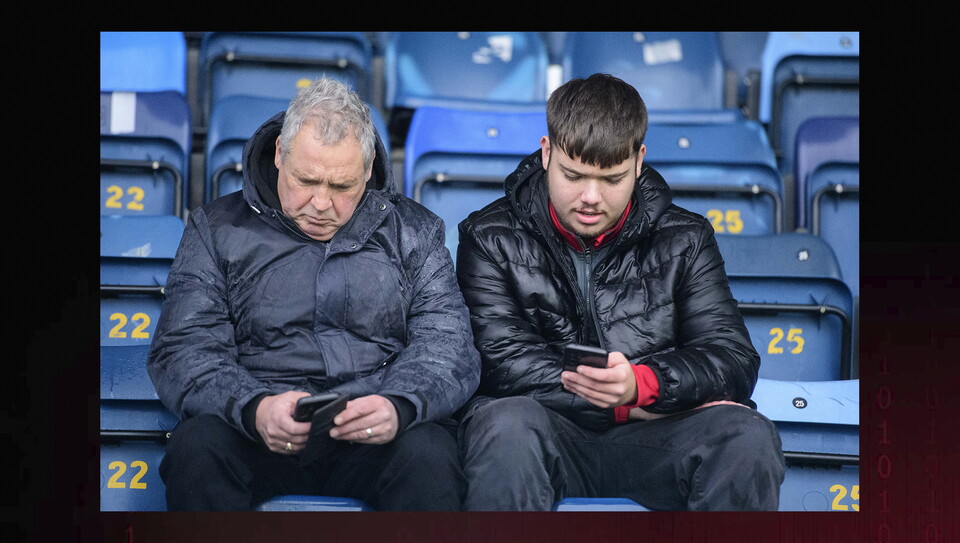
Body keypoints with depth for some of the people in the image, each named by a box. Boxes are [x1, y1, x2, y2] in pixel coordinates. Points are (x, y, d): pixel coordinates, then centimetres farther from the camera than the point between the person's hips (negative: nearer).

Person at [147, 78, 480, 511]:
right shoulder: (218, 229, 11)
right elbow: (183, 351, 2)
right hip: (259, 431, 1)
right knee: (195, 447, -32)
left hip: (374, 430, 0)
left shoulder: (414, 232, 13)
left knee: (429, 455, -34)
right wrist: (254, 409, -21)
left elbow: (448, 347, 3)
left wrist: (399, 406, -21)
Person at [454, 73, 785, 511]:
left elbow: (733, 358, -1)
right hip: (550, 434, -2)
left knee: (747, 435, -28)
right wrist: (630, 407, -14)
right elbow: (502, 363, -9)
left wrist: (641, 386, -23)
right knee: (507, 425, -37)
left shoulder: (684, 241, 10)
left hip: (650, 441, 2)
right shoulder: (491, 240, 4)